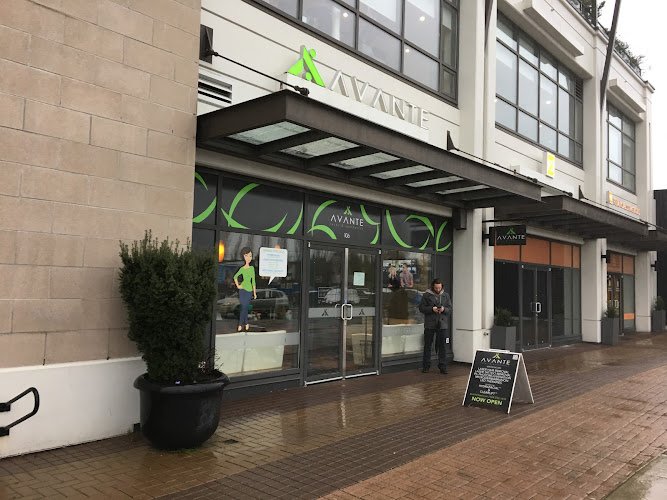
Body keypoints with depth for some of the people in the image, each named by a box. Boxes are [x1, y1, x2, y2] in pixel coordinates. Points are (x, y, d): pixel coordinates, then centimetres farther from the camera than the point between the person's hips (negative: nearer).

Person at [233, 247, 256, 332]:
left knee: (244, 307, 2)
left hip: (249, 289, 1)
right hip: (242, 289, -1)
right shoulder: (242, 269, -2)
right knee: (244, 307, 1)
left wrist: (254, 292, 7)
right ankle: (246, 323, 12)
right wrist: (237, 286, 2)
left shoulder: (252, 268, 4)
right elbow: (235, 277, 12)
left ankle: (240, 324, 10)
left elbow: (253, 280, 6)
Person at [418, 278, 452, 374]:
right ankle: (426, 366, 14)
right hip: (429, 324, -2)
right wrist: (432, 309, -17)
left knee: (442, 346, 3)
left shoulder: (446, 295, 9)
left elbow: (450, 309, 8)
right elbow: (421, 308, -3)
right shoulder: (426, 295, 0)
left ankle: (442, 366, 10)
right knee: (427, 345, 5)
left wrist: (444, 309, -13)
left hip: (442, 324, 2)